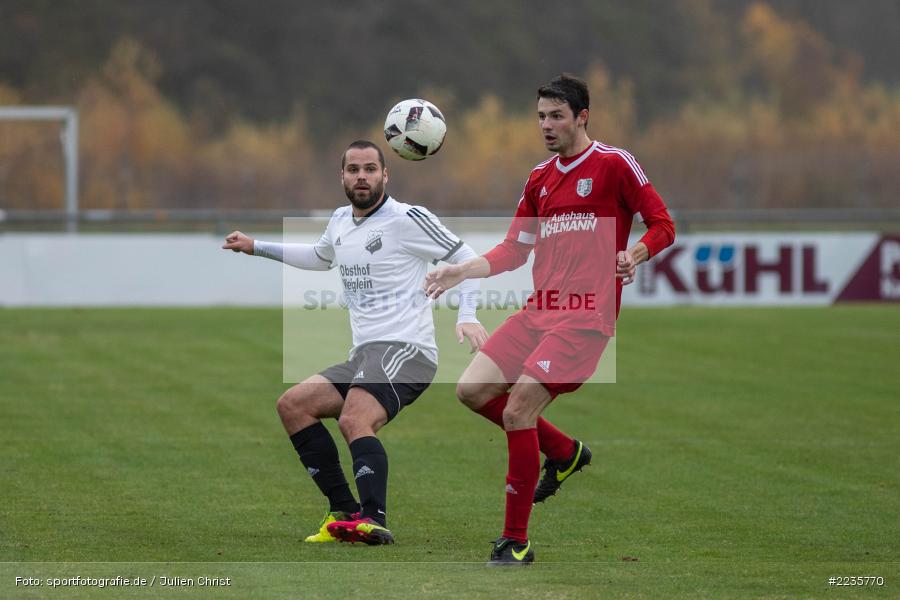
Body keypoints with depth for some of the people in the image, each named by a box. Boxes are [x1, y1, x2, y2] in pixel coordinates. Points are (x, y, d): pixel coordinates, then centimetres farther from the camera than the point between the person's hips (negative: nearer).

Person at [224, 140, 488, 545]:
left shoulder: (407, 219, -7)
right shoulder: (341, 222, 17)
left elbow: (466, 259, -4)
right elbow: (320, 257, 40)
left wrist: (467, 317, -16)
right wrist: (256, 248, 38)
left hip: (404, 349, -9)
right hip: (363, 357, 9)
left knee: (354, 421, -31)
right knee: (291, 405, 2)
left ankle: (373, 520, -45)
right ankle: (344, 513, -3)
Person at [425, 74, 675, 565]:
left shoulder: (614, 164, -3)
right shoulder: (539, 178, 18)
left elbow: (662, 226, -2)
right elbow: (514, 250, 23)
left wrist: (632, 257, -21)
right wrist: (462, 271, 9)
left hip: (585, 317, -8)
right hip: (539, 311, 8)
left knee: (516, 411, -17)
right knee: (473, 390, -2)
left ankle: (515, 543, -8)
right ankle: (564, 452, 19)